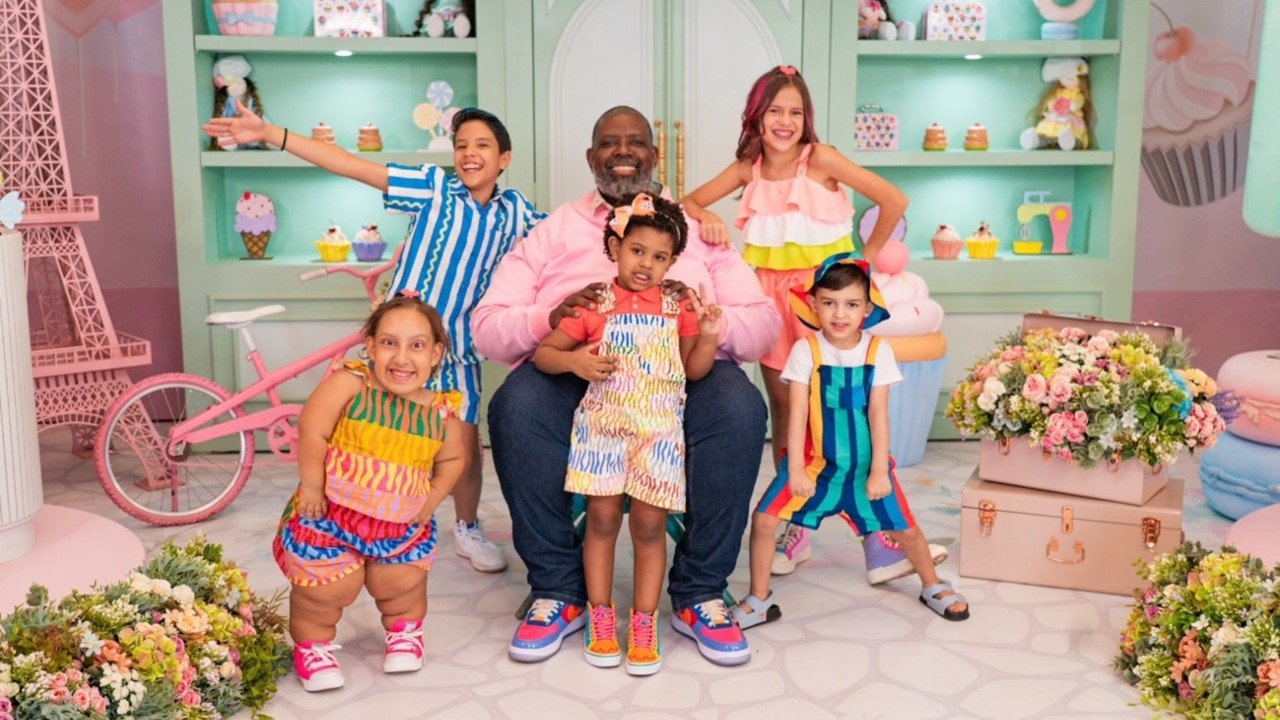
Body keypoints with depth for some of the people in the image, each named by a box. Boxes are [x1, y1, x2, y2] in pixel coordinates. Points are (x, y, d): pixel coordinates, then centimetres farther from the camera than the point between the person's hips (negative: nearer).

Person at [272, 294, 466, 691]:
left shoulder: (442, 412, -7)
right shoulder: (349, 384, -19)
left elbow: (453, 458, 10)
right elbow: (311, 431, -18)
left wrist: (433, 497, 1)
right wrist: (311, 485, -14)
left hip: (401, 524, 4)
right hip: (330, 513, -3)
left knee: (403, 584, 10)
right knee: (327, 586, -5)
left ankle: (404, 630, 44)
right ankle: (311, 644, 25)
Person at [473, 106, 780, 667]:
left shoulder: (697, 226, 19)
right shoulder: (553, 231, 18)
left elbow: (764, 324, 8)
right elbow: (486, 326, 5)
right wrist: (548, 319, -16)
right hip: (576, 374, 0)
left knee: (739, 406, -32)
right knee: (516, 405, -32)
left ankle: (698, 592, -13)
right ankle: (557, 590, -14)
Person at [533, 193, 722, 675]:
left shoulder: (678, 308, 8)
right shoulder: (594, 305, 3)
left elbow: (694, 370, 9)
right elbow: (542, 353, 5)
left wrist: (708, 336, -9)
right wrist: (572, 360, -15)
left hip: (658, 430, 1)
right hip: (601, 425, 0)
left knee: (649, 524, 1)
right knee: (602, 519, 3)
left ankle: (644, 623, 13)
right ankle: (600, 618, 17)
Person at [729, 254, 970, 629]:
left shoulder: (877, 350, -6)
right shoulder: (806, 349, -9)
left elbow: (878, 414, -7)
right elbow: (798, 413, -12)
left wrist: (878, 470, -11)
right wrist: (795, 469, -16)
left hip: (865, 463, 1)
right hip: (816, 460, 0)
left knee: (905, 530, 7)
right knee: (764, 519, -11)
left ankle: (933, 587, 37)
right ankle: (759, 601, 8)